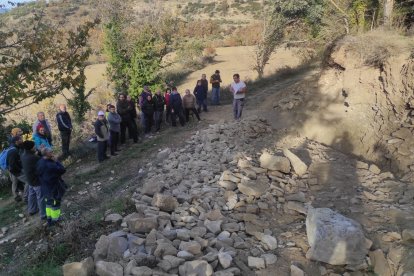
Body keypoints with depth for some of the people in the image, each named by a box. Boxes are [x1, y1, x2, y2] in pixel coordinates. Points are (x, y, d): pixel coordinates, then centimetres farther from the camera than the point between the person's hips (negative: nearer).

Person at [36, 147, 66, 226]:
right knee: (55, 203, 15)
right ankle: (55, 220, 32)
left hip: (44, 187, 7)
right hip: (54, 188, -7)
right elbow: (62, 170, -25)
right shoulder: (51, 165, -35)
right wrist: (56, 161, -21)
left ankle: (49, 218, 41)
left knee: (48, 202, 25)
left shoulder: (39, 163, -8)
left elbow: (38, 174, 3)